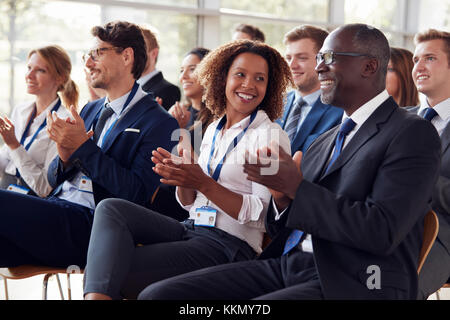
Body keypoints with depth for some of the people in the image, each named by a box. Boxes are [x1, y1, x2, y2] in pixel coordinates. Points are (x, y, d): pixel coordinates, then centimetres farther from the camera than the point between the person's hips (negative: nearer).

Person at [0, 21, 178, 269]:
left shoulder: (158, 123, -1)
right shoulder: (90, 110, 23)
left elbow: (139, 194, -13)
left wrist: (83, 148, -13)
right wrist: (65, 157, -2)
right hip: (54, 210, 7)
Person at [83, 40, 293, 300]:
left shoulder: (271, 136, -5)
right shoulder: (213, 130, 16)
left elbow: (259, 213, -13)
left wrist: (204, 183, -22)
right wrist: (181, 177, -7)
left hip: (230, 245, -7)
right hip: (191, 229, 7)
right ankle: (97, 295, -28)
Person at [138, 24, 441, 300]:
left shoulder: (414, 134, -3)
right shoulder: (326, 140, 21)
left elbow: (382, 231, -17)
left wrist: (296, 187, -14)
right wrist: (282, 198, -1)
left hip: (353, 284, -7)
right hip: (285, 264, 8)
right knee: (157, 295, -9)